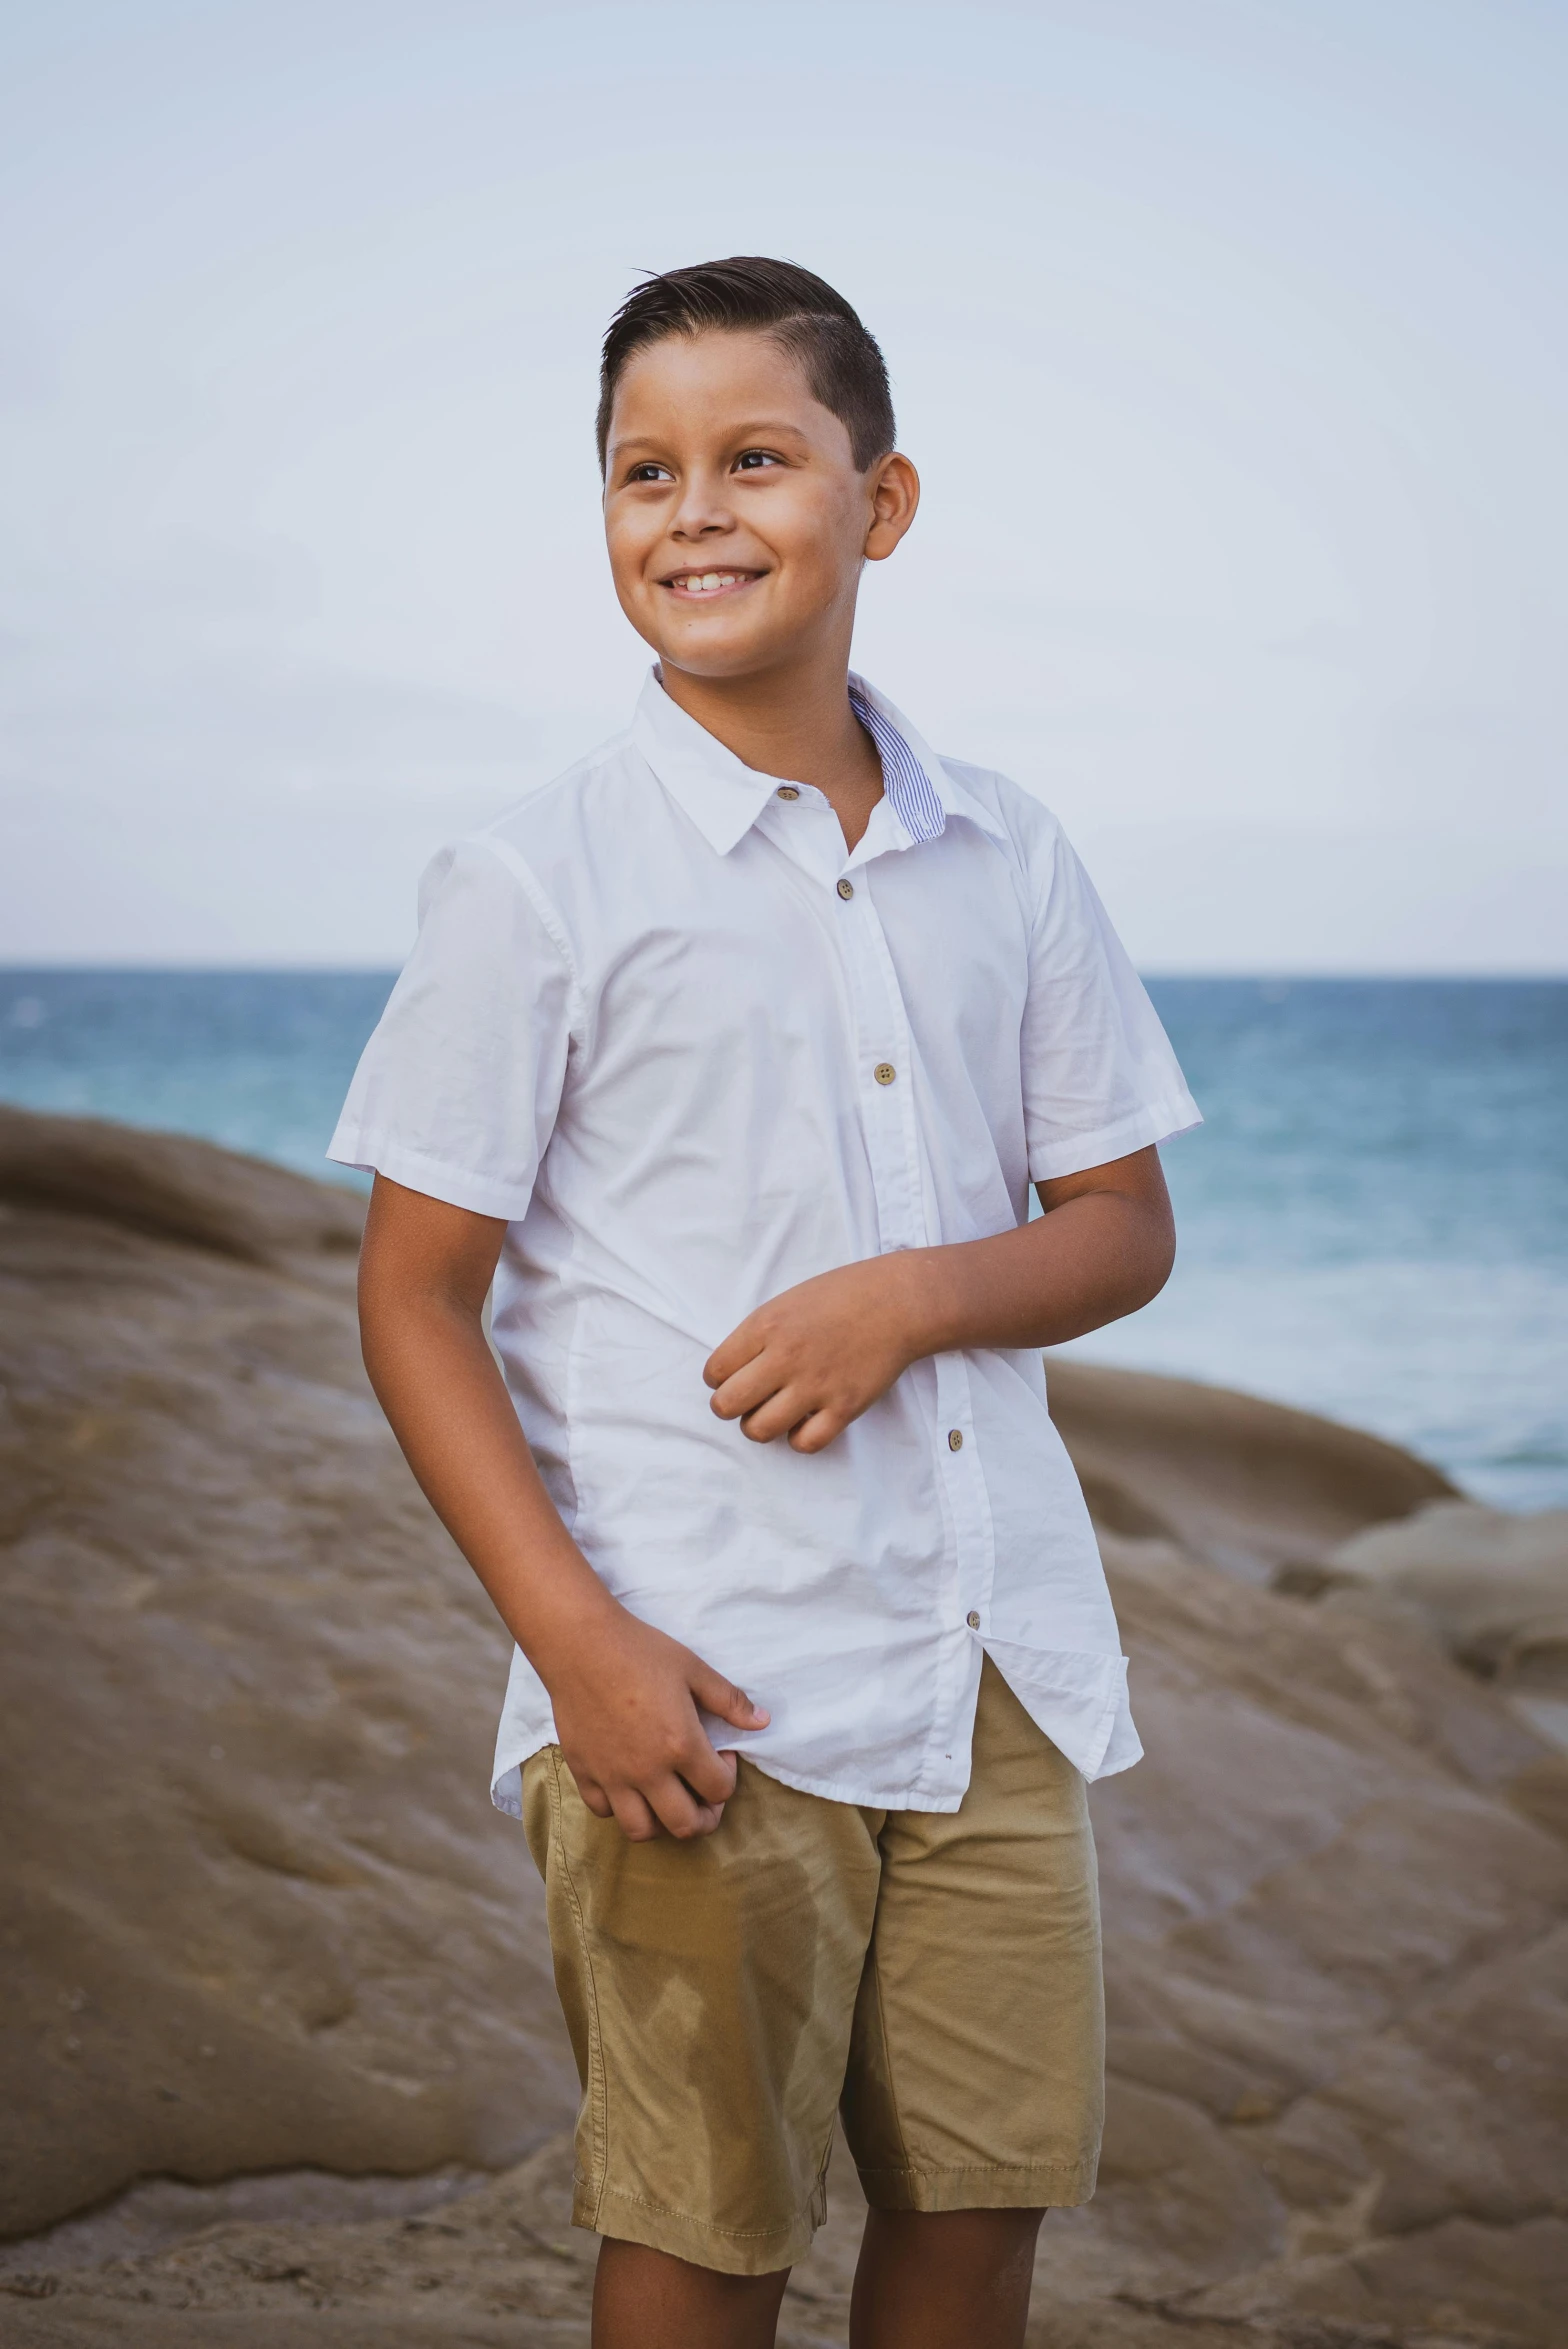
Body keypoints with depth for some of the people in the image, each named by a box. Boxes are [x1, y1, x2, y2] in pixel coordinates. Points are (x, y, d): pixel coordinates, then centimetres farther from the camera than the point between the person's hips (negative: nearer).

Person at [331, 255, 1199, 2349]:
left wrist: (919, 1291, -10)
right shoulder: (540, 883, -5)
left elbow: (1125, 1223, 12)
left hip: (997, 1666, 4)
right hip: (702, 1691, -4)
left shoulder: (1008, 861, 7)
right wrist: (576, 1639, -14)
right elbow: (416, 1298, -4)